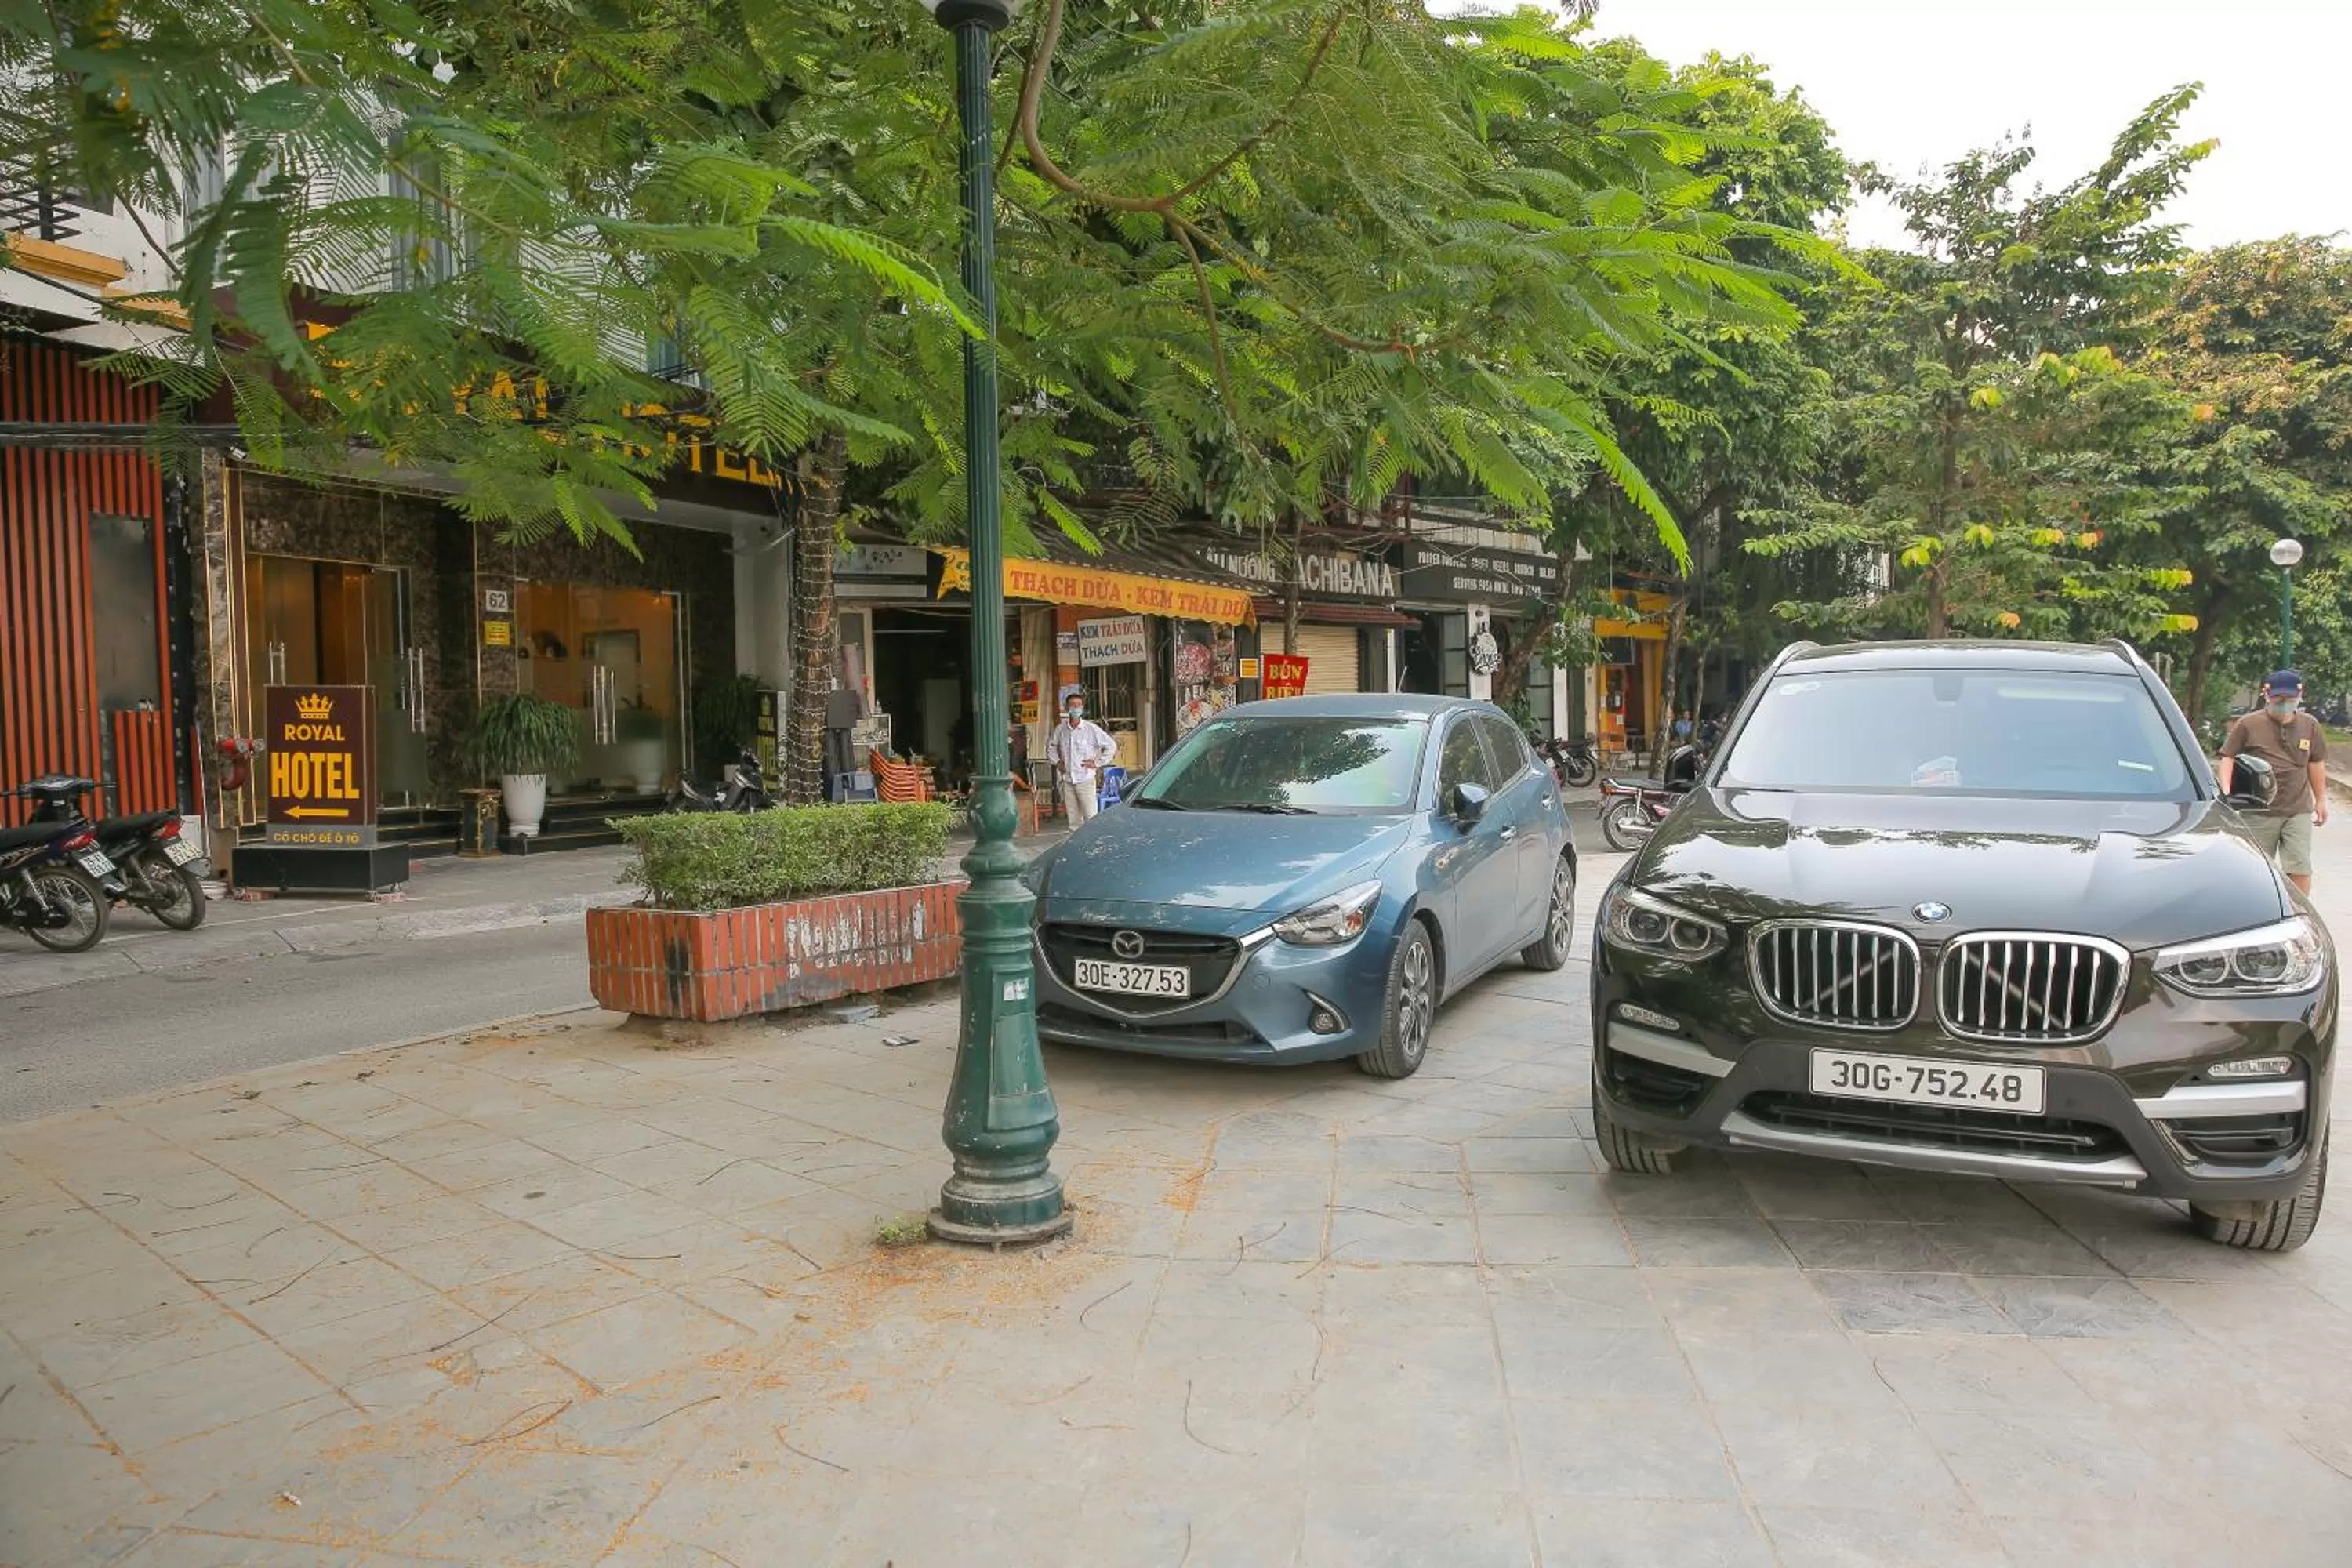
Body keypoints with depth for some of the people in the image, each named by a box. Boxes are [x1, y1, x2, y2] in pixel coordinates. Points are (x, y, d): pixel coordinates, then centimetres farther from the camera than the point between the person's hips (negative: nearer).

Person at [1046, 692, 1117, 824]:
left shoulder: (1092, 729, -6)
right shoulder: (1060, 729, 5)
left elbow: (1111, 746, -2)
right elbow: (1051, 746, 24)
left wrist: (1097, 762, -6)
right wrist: (1057, 762, 10)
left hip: (1086, 780, -4)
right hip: (1067, 781, 4)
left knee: (1091, 819, -7)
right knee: (1073, 820, 8)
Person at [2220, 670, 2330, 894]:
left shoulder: (2310, 725, 8)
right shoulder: (2248, 724, -4)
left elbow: (2316, 763, 17)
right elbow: (2228, 758, -2)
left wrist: (2321, 799, 19)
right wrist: (2226, 791, -14)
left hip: (2299, 810, 2)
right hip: (2259, 813, -2)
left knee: (2300, 867, -2)